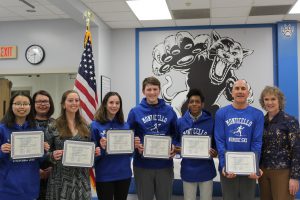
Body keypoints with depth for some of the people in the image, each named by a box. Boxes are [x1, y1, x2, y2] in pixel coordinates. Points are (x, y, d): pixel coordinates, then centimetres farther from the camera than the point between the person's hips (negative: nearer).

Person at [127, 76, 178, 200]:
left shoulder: (169, 111, 3)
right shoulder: (135, 111, -2)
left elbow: (176, 134, 9)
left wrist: (174, 146, -9)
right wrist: (136, 145, -17)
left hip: (165, 164, 1)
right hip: (143, 165, -1)